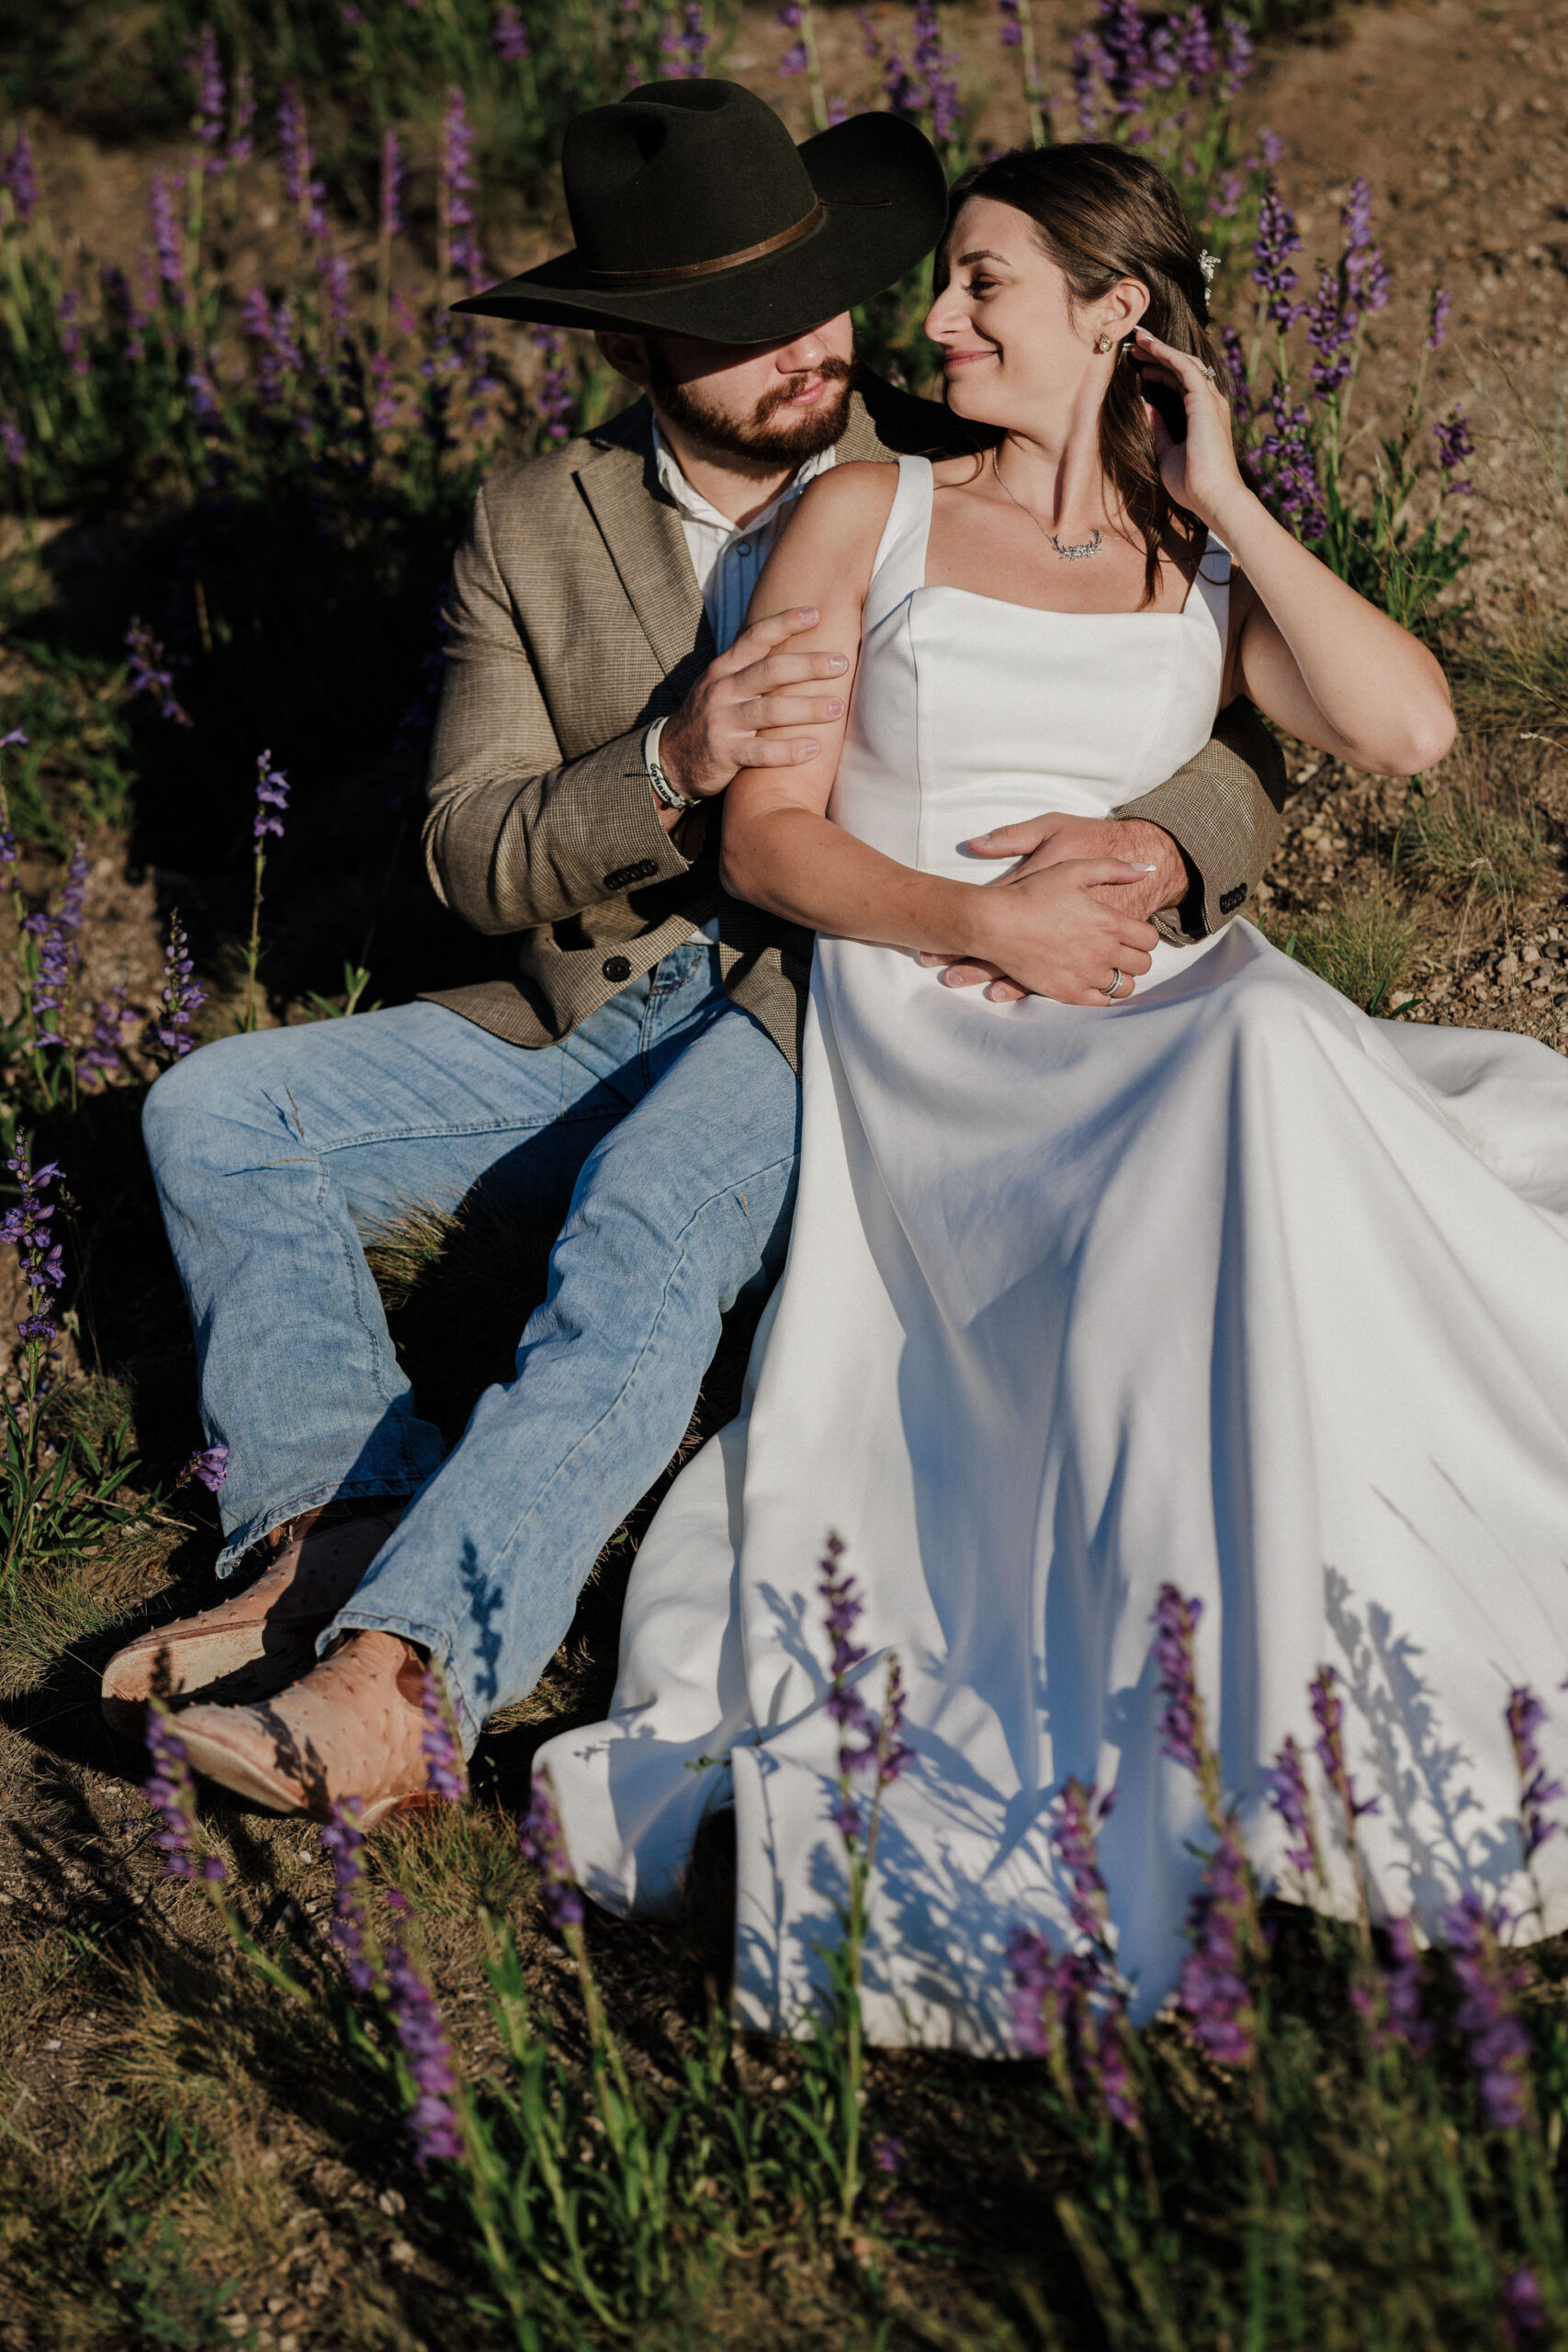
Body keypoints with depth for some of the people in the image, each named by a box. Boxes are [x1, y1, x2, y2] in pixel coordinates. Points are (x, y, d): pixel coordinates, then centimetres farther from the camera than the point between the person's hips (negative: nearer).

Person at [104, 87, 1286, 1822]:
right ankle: (339, 1533, -19)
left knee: (652, 1214, -35)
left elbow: (1233, 746, 1)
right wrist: (668, 763, -23)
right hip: (596, 1011, 5)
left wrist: (1159, 850, -24)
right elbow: (472, 855, -2)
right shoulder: (533, 531, 5)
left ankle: (402, 1673, -43)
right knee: (215, 1111, -8)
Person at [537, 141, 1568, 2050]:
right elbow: (766, 838, 5)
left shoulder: (1206, 575, 17)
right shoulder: (870, 519, 12)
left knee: (1280, 1056, -34)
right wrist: (975, 922, -13)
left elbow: (1409, 731, -3)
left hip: (1174, 1031, 3)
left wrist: (1223, 499, 2)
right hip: (927, 1053, -3)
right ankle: (1238, 1693, -29)